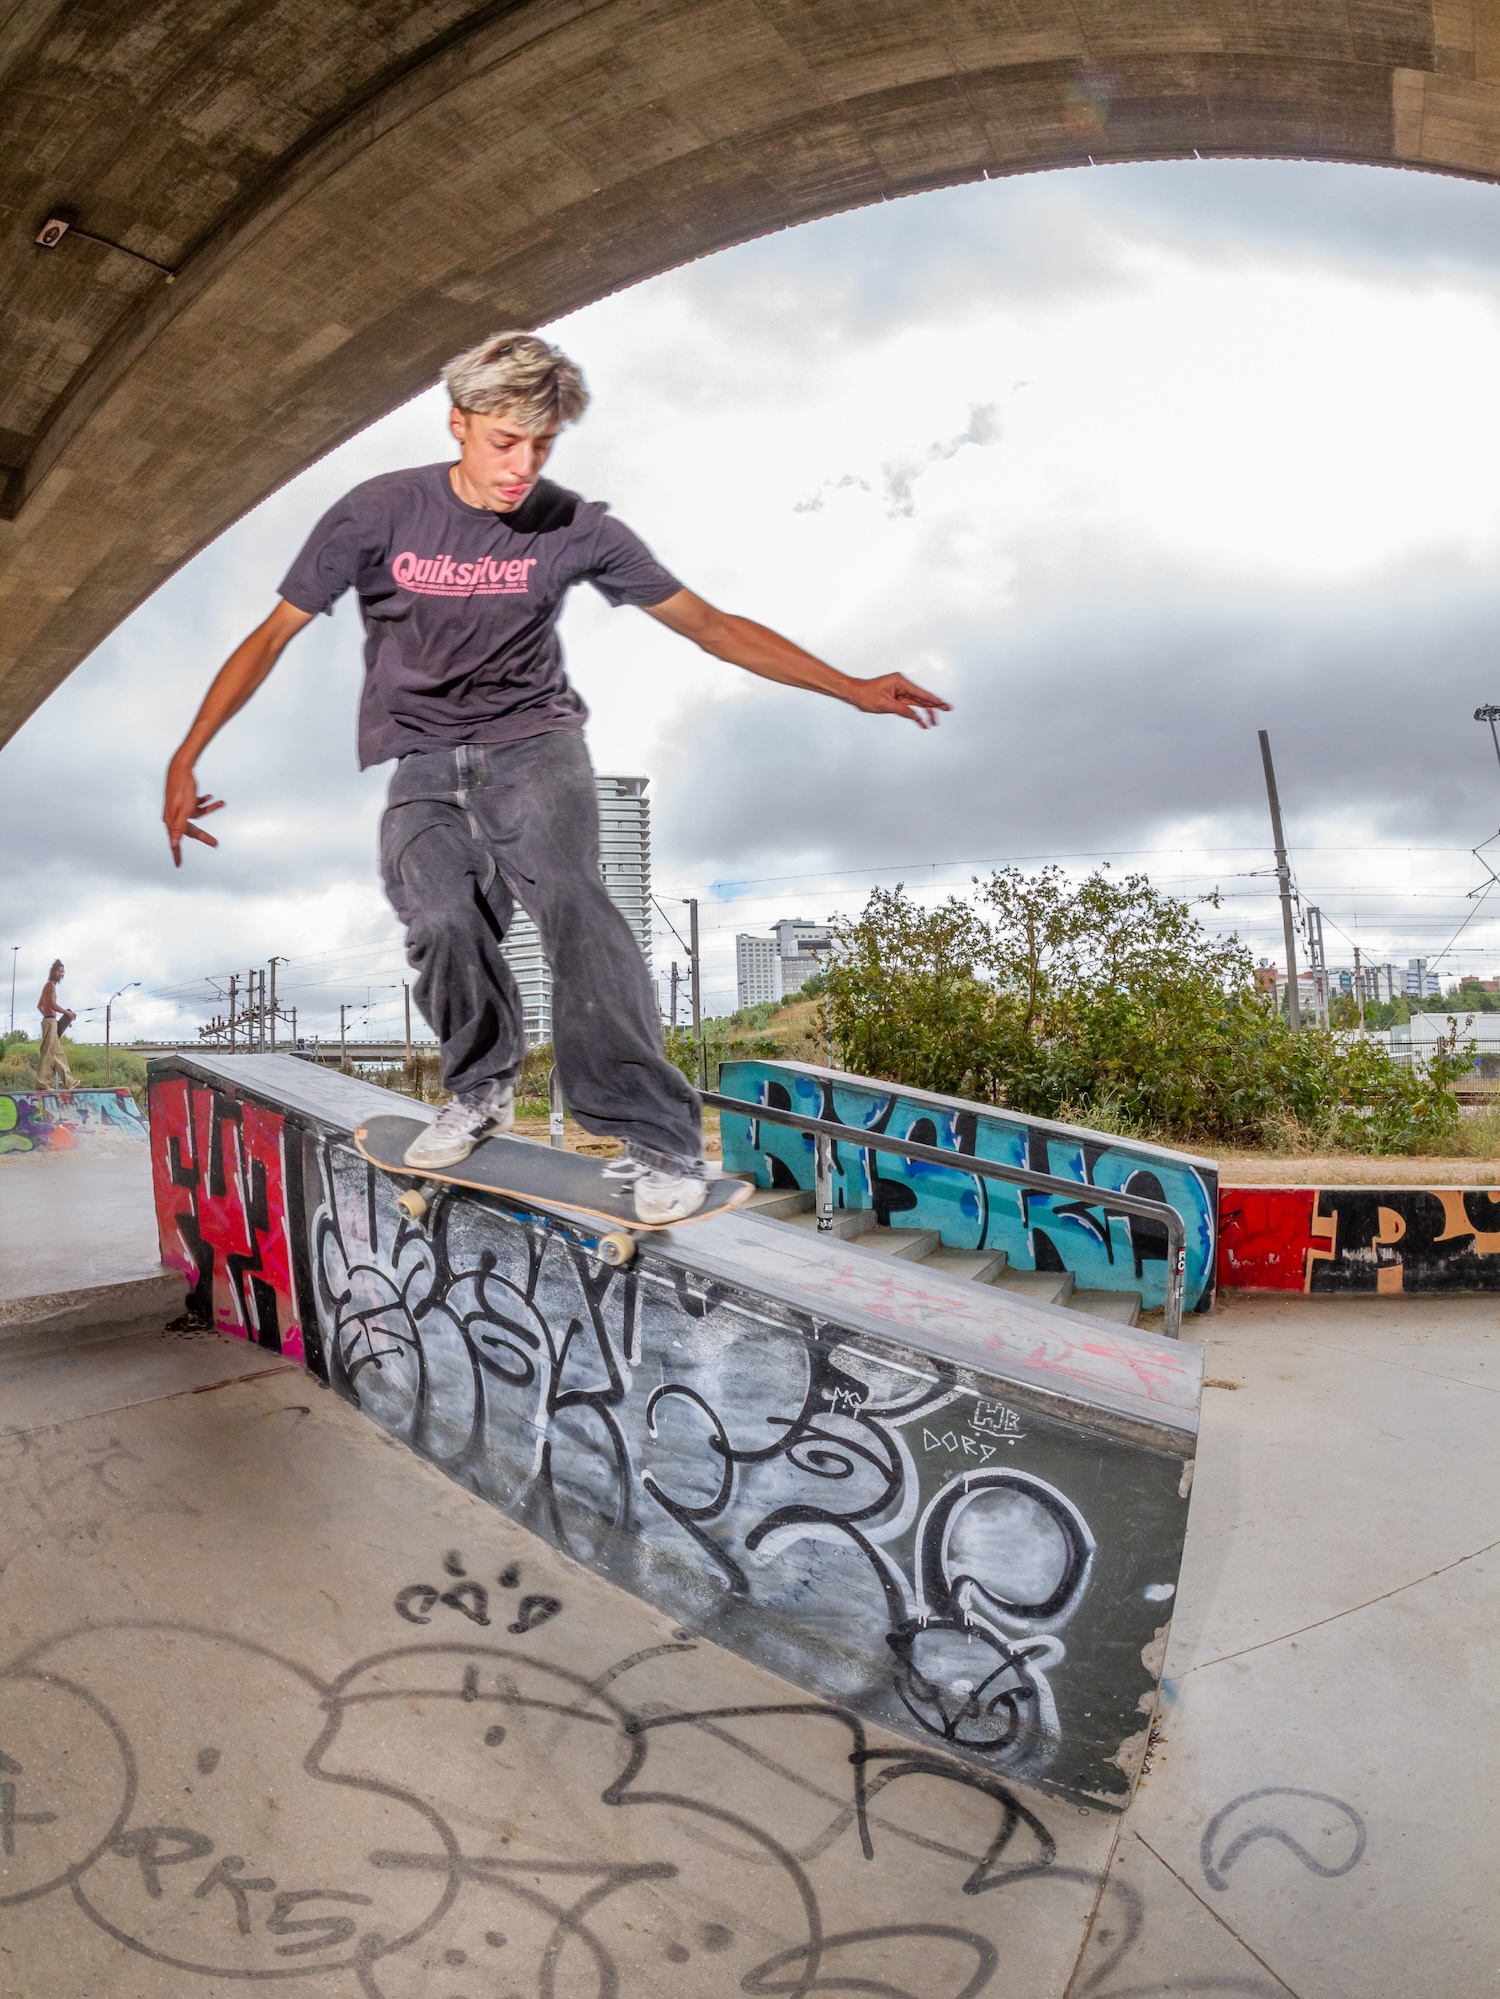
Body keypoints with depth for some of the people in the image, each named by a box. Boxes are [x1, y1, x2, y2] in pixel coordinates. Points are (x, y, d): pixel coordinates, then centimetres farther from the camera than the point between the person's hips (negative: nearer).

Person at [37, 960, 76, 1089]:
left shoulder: (49, 986, 22)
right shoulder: (51, 985, -9)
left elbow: (39, 1006, 30)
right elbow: (53, 1005, -20)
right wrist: (68, 1013, -10)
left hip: (50, 1021, 11)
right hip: (50, 1021, -11)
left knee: (58, 1053, 8)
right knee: (48, 1052, -12)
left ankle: (68, 1082, 10)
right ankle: (42, 1083, -15)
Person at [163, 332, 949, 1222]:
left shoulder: (576, 528, -4)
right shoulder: (380, 512, -6)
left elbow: (709, 624, 0)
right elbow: (276, 633, -1)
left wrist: (853, 688, -3)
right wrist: (186, 757, -6)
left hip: (534, 741, -1)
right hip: (422, 764, 1)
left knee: (568, 896, -29)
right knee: (442, 918, -25)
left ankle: (660, 1140, -25)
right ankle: (483, 1088, 5)